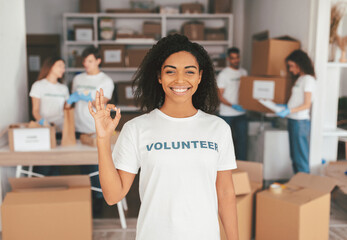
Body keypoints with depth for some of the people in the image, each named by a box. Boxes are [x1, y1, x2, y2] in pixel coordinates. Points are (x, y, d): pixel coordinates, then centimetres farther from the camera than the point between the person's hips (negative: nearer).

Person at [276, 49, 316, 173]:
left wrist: (289, 111, -24)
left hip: (301, 121, -9)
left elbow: (307, 104, -15)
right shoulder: (299, 79, 17)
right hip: (293, 120, 9)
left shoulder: (308, 79, -9)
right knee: (294, 156, 13)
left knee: (301, 157, -4)